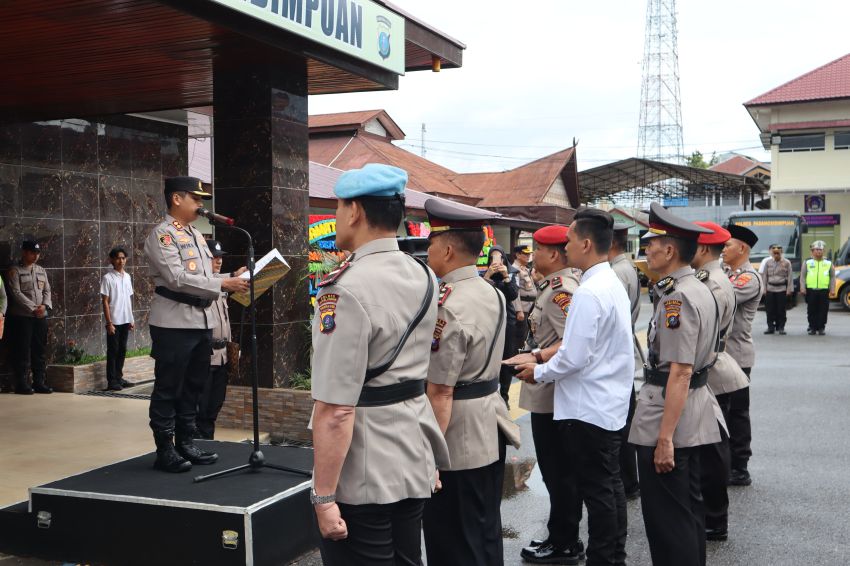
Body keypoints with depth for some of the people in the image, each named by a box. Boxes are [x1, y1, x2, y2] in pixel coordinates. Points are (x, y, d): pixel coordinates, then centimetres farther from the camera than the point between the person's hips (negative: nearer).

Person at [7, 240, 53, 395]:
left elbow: (47, 290, 12)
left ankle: (39, 382, 14)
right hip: (22, 316, -5)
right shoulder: (15, 271, -3)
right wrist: (33, 308, -17)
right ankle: (22, 384, 3)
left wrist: (45, 305, -8)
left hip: (41, 316, 5)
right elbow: (16, 293, -12)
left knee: (40, 351, 7)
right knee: (23, 351, -3)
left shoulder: (41, 270, 15)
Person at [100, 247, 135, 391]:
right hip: (114, 321, -6)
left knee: (122, 350, 11)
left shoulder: (127, 276, 9)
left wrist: (132, 319, 12)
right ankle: (112, 381, 3)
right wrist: (109, 322, -14)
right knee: (113, 351, -1)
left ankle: (118, 377, 20)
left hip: (125, 320, 6)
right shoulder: (107, 278, -8)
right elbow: (105, 302, -9)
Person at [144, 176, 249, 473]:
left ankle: (186, 444, 23)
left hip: (201, 320, 9)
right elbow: (177, 279, -19)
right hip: (174, 323, -8)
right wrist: (223, 284, -20)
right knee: (168, 389, 0)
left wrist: (233, 277, 5)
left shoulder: (196, 235, 18)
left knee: (192, 387, 14)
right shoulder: (162, 234, -9)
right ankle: (165, 450, 8)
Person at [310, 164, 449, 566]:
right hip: (414, 464, 8)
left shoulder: (347, 291, -21)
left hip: (361, 478, -7)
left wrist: (323, 496, -19)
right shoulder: (424, 277, 3)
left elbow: (336, 409, -24)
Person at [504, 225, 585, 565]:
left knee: (557, 472, 1)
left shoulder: (560, 290, -19)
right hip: (554, 392, 10)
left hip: (552, 394, -10)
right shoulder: (566, 282, 12)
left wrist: (535, 357, -30)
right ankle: (564, 537, 29)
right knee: (562, 470, 17)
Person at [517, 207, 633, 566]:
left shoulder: (588, 293, -22)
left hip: (587, 408, -10)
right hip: (610, 403, 10)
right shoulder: (613, 283, 8)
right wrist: (547, 359, 10)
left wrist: (538, 373, -7)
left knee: (596, 490, 1)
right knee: (610, 484, 17)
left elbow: (574, 357, -23)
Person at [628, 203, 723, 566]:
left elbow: (680, 373, -24)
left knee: (666, 519, 0)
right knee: (689, 509, 20)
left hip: (669, 417, -10)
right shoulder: (699, 289, 11)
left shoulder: (677, 298, -20)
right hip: (694, 419, 10)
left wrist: (665, 437, -23)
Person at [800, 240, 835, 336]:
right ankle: (812, 328, 12)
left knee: (823, 311, 1)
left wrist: (832, 289, 0)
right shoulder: (807, 263, 8)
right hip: (811, 291, 0)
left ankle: (821, 328, 9)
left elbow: (832, 277, 9)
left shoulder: (829, 263, 9)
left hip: (824, 291, 0)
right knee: (812, 311, 3)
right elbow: (802, 276, 5)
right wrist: (802, 288, -5)